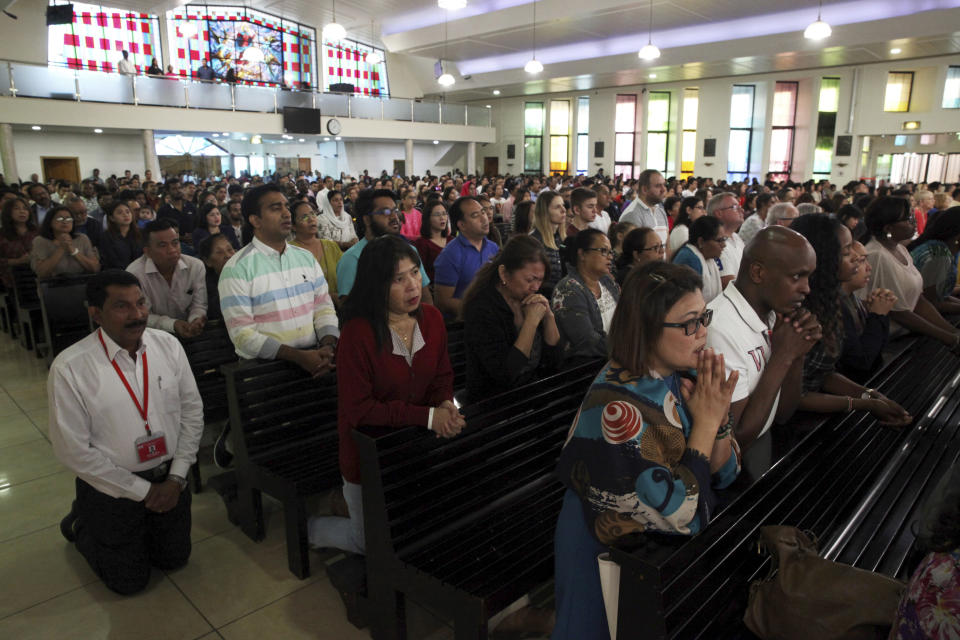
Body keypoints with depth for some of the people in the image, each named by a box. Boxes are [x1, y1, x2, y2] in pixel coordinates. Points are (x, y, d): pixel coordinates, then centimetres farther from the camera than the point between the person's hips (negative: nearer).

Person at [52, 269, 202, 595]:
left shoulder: (168, 345, -8)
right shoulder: (69, 368, -20)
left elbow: (192, 411, -2)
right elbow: (73, 450, -16)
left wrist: (176, 477, -8)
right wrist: (143, 490, -14)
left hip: (169, 479, 4)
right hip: (112, 489, -3)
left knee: (174, 560, 18)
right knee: (129, 581, 11)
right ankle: (80, 525, 35)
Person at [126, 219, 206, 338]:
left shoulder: (196, 266, -7)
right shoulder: (134, 273, -16)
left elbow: (199, 305, -3)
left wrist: (195, 321, -26)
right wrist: (173, 324, -26)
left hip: (187, 333, 3)